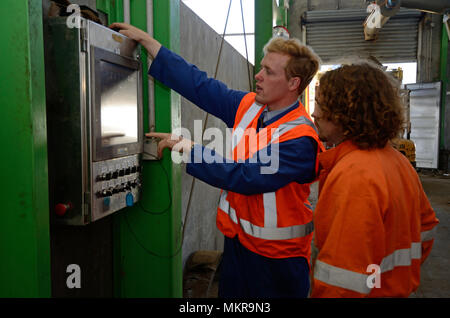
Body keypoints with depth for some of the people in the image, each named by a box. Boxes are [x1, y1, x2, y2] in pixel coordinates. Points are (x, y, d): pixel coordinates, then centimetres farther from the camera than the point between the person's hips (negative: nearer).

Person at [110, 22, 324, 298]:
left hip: (277, 255, -6)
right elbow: (199, 84, 2)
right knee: (230, 293, 20)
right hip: (238, 241, 7)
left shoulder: (300, 140, -23)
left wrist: (188, 148, -21)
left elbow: (245, 178, -28)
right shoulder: (249, 106, -1)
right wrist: (145, 40, 4)